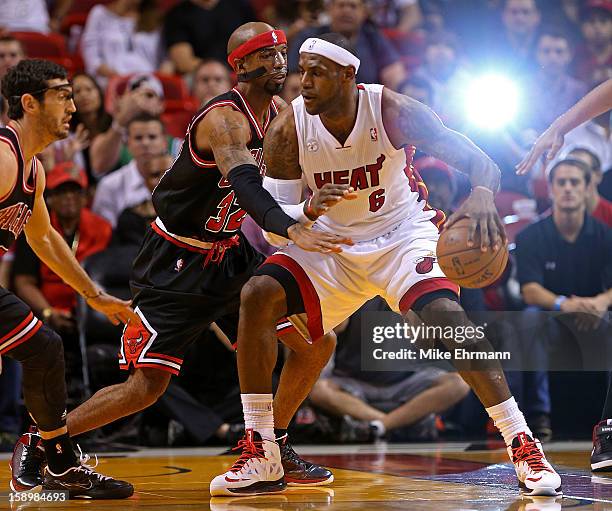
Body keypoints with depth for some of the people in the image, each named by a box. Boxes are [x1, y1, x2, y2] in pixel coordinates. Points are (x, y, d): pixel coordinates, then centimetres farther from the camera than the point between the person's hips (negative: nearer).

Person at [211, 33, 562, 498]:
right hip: (332, 240, 3)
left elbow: (480, 163, -25)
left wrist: (481, 196, -50)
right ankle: (261, 458, -10)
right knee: (257, 297, -19)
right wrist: (309, 211, -37)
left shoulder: (391, 110, -23)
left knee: (446, 316, -28)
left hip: (403, 232, -3)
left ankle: (524, 448, -17)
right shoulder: (288, 130, -18)